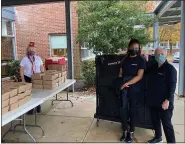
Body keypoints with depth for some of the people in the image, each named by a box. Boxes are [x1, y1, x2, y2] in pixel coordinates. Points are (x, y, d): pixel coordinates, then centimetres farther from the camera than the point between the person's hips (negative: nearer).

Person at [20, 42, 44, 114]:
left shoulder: (38, 58, 7)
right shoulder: (24, 59, -2)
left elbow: (41, 68, 11)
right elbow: (21, 70, -4)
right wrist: (23, 80, -10)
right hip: (28, 78, -2)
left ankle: (38, 107, 21)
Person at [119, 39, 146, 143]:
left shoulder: (141, 60, -3)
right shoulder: (125, 59, 11)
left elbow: (139, 76, -12)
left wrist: (127, 83, -19)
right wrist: (121, 83, -2)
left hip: (134, 89, -3)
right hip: (124, 88, 4)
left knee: (132, 110, 6)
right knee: (123, 109, 2)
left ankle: (131, 132, 20)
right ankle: (125, 130, 19)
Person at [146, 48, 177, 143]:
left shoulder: (170, 68, -10)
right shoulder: (152, 67, 8)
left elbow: (172, 86, -14)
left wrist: (167, 100, -21)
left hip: (164, 102, -7)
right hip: (153, 101, 7)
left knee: (167, 124, 1)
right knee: (155, 121, 20)